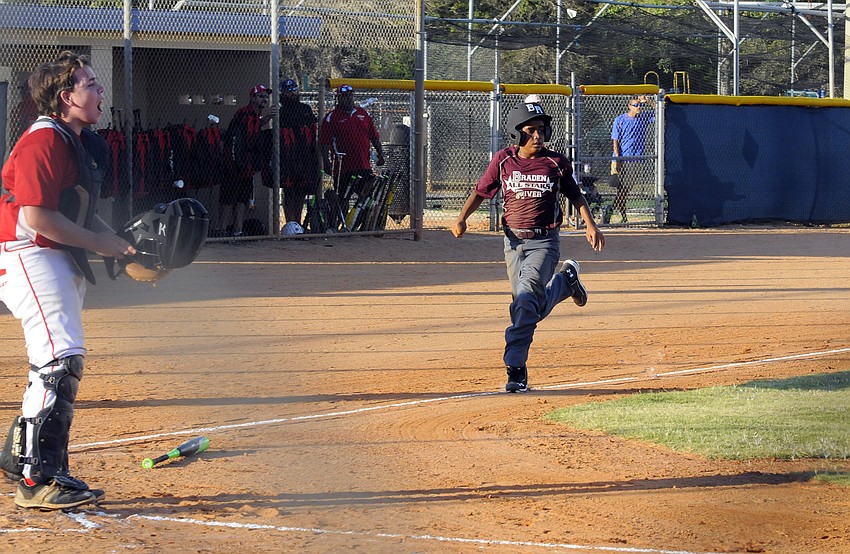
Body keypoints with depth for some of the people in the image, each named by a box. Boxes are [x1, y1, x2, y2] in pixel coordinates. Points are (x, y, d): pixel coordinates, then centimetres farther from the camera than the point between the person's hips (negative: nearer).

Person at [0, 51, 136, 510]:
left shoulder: (70, 143, 17)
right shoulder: (43, 141, -17)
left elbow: (81, 213, 22)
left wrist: (123, 245, 8)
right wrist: (99, 243, -17)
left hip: (63, 262, 11)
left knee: (60, 364, 16)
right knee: (60, 359, -18)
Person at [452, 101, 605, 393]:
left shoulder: (557, 163, -3)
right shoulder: (503, 160, 0)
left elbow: (575, 195, 10)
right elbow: (481, 191, 7)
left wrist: (590, 225, -2)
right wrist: (462, 218, -8)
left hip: (545, 241, -3)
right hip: (513, 241, 3)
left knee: (526, 300, -20)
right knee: (532, 307, 11)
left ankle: (516, 369, -13)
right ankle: (565, 281, 44)